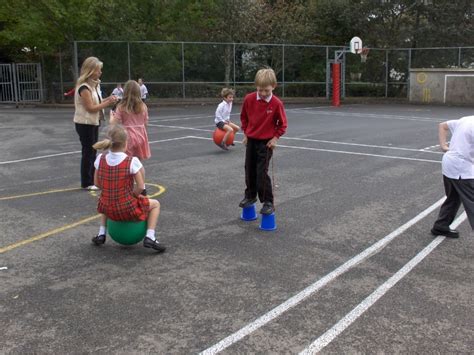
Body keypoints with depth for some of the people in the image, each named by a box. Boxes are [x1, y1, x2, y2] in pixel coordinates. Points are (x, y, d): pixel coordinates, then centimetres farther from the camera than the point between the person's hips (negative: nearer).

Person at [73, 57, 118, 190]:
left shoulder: (95, 84, 8)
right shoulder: (84, 87, -20)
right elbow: (91, 108, -22)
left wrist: (107, 99, -2)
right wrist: (108, 103, -22)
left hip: (94, 122, 9)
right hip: (85, 124, -9)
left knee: (93, 151, 13)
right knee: (88, 152, -1)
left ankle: (92, 179, 23)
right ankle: (86, 183, 9)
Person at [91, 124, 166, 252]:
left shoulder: (100, 159, -6)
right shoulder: (132, 161, -17)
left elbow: (97, 183, 3)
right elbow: (140, 187, -15)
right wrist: (131, 195, 2)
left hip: (108, 209, 4)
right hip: (128, 210, -4)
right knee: (155, 204, 22)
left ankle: (101, 234, 33)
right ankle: (149, 238, 6)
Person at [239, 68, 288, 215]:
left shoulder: (277, 103, -16)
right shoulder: (249, 99, -8)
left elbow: (282, 124, -5)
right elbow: (244, 117, 9)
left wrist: (275, 137, -12)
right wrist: (246, 132, 7)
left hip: (266, 142, -4)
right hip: (251, 140, 4)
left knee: (262, 173, -9)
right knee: (249, 170, 15)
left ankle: (268, 202, 2)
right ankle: (250, 196, 34)